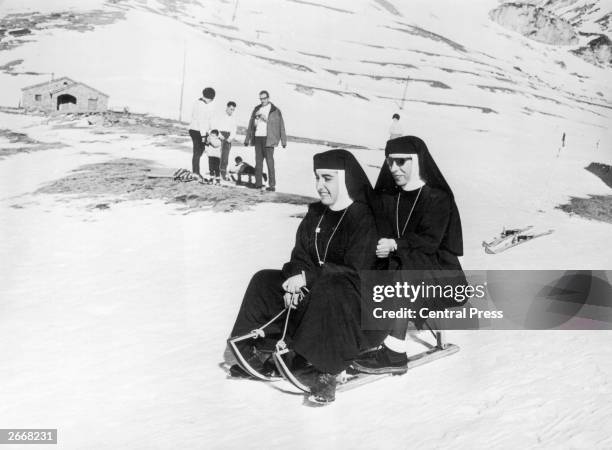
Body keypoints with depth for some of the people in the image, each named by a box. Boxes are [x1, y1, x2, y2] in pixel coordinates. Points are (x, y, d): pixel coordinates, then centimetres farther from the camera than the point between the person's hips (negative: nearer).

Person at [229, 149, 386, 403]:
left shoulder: (364, 219, -15)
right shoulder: (316, 213, 8)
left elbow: (355, 272, -22)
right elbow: (300, 256, 7)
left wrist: (308, 277, -25)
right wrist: (294, 279, -15)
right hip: (314, 289, 8)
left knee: (327, 293, -39)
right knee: (264, 282, -4)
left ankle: (328, 371, -30)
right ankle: (260, 352, 1)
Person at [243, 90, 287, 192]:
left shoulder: (275, 111, 1)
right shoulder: (256, 109, 15)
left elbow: (281, 126, 0)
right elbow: (251, 125, 18)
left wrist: (283, 141, -4)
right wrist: (247, 139, 16)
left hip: (268, 139, -5)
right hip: (257, 138, 5)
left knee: (269, 162, -8)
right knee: (258, 161, 6)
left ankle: (272, 185, -8)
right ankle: (258, 183, 11)